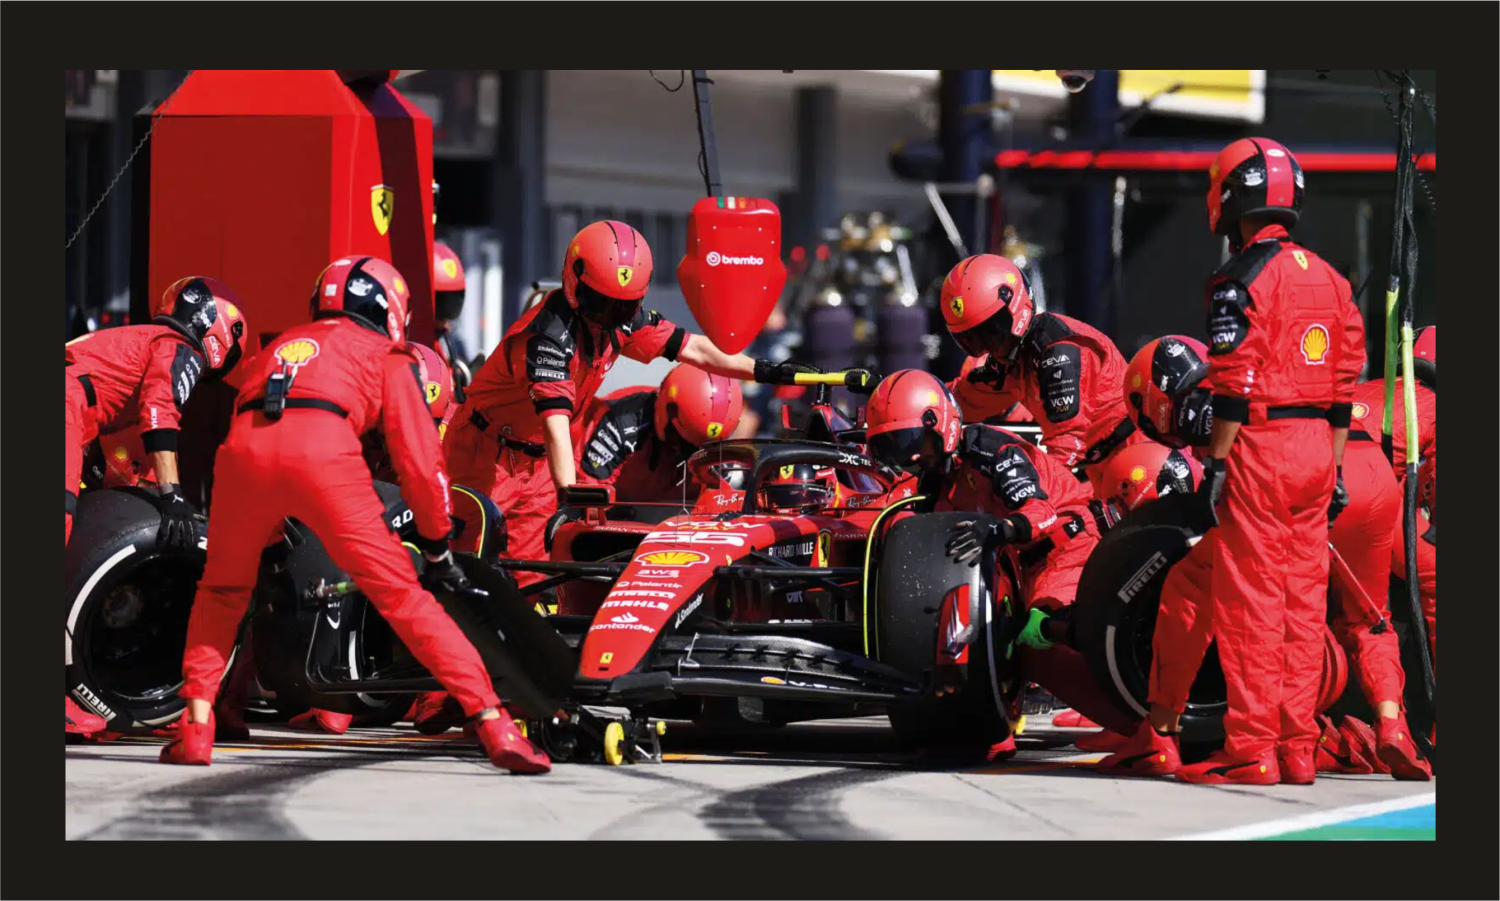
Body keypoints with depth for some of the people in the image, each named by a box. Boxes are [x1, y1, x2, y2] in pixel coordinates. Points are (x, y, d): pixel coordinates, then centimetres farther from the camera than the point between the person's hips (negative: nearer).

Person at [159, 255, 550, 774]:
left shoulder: (286, 343, 40)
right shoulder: (387, 356, 26)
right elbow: (419, 460, 18)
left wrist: (273, 533, 55)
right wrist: (438, 550, 28)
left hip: (244, 449, 3)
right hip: (326, 457, -3)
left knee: (222, 593, 26)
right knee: (402, 596, 2)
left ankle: (195, 731, 13)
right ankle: (495, 727, -3)